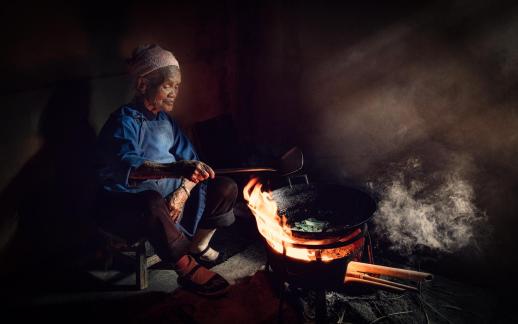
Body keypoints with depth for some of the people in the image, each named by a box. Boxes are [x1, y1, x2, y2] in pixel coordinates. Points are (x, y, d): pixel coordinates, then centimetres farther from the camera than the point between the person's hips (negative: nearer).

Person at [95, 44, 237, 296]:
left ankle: (198, 245, 12)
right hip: (125, 206, -7)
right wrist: (179, 169, -53)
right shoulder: (124, 121, -16)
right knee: (153, 202, -41)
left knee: (226, 188, -7)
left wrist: (183, 191, -19)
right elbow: (128, 167, -37)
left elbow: (191, 160, 2)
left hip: (170, 197, 7)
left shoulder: (165, 120, 8)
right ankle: (188, 270, -22)